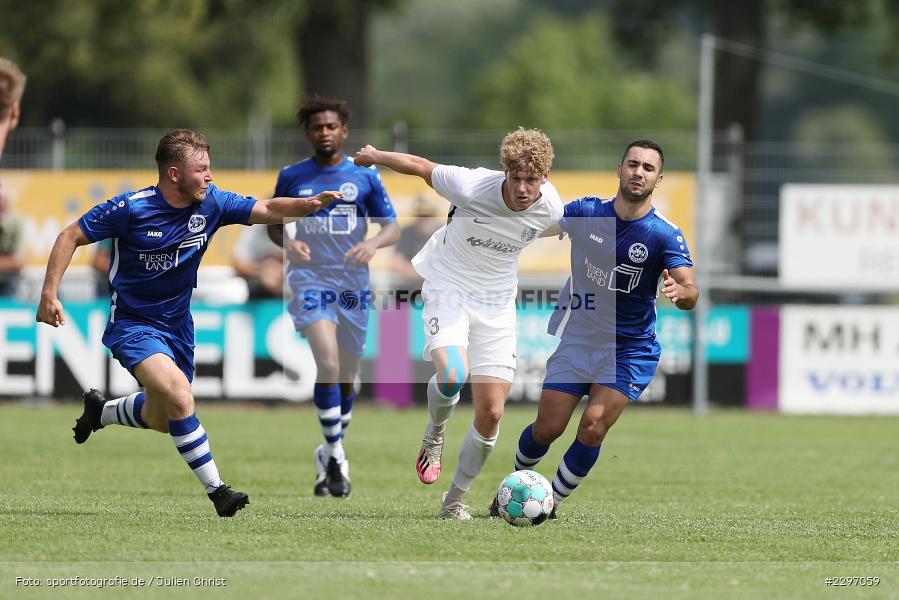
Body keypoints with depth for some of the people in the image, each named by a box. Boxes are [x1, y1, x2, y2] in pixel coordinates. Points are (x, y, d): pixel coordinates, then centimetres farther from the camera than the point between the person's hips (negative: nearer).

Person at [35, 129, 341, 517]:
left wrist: (313, 203, -33)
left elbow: (269, 209, -14)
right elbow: (71, 237, -11)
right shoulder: (131, 208, -20)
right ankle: (216, 490, -20)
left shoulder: (211, 203, -8)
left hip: (177, 323, 6)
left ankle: (100, 410, 48)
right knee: (179, 394, -29)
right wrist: (49, 294, -17)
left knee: (161, 420, 17)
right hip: (132, 324, -6)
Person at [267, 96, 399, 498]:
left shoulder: (365, 177, 4)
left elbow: (392, 227, 6)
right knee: (328, 362, -21)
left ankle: (330, 456, 30)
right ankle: (335, 457, -13)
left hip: (352, 282, 2)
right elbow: (274, 224, 13)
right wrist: (287, 242, -10)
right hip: (309, 278, -2)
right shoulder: (291, 177, 5)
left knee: (346, 376, 9)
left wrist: (373, 243, -17)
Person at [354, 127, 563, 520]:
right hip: (449, 287, -3)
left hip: (497, 301, 3)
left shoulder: (551, 208, -16)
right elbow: (421, 167, -9)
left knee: (490, 414, -3)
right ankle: (434, 435, 4)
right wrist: (374, 157, 4)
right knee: (452, 375, -31)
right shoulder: (472, 188, -25)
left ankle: (454, 501, 16)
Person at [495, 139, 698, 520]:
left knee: (592, 428, -18)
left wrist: (680, 292, -45)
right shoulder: (585, 213, -4)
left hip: (630, 351, -2)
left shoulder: (666, 235, -14)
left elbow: (690, 292, -23)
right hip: (576, 341, 2)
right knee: (548, 428, 1)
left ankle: (551, 503, 2)